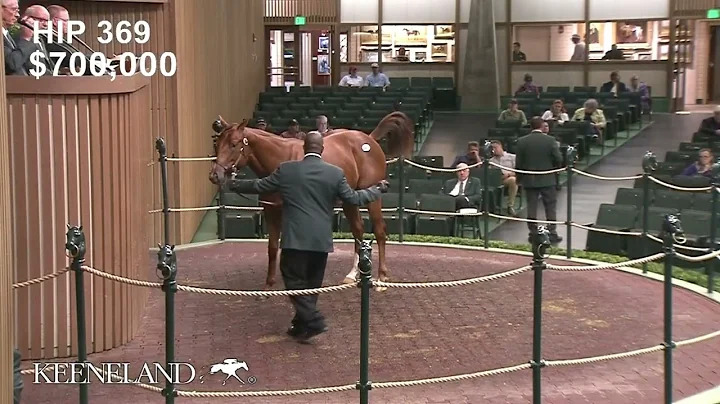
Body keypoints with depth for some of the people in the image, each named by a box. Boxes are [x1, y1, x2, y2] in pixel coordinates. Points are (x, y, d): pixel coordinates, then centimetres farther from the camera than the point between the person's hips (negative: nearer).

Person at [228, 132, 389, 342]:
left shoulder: (286, 170, -2)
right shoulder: (335, 173, -1)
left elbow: (259, 186, 7)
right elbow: (353, 198, 4)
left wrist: (233, 184, 24)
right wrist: (377, 190, 20)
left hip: (295, 238, -3)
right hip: (321, 240, 3)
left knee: (295, 280, 4)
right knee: (312, 284, 15)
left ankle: (313, 320, -9)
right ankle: (302, 324, 24)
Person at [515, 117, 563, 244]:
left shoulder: (522, 141, -4)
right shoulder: (550, 140, -10)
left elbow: (518, 162, -2)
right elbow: (558, 159, -10)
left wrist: (519, 178, 11)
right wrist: (553, 168, 11)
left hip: (529, 179, 2)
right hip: (547, 179, -2)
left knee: (531, 206, 8)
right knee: (550, 207, 7)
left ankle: (533, 233, 11)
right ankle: (552, 234, 6)